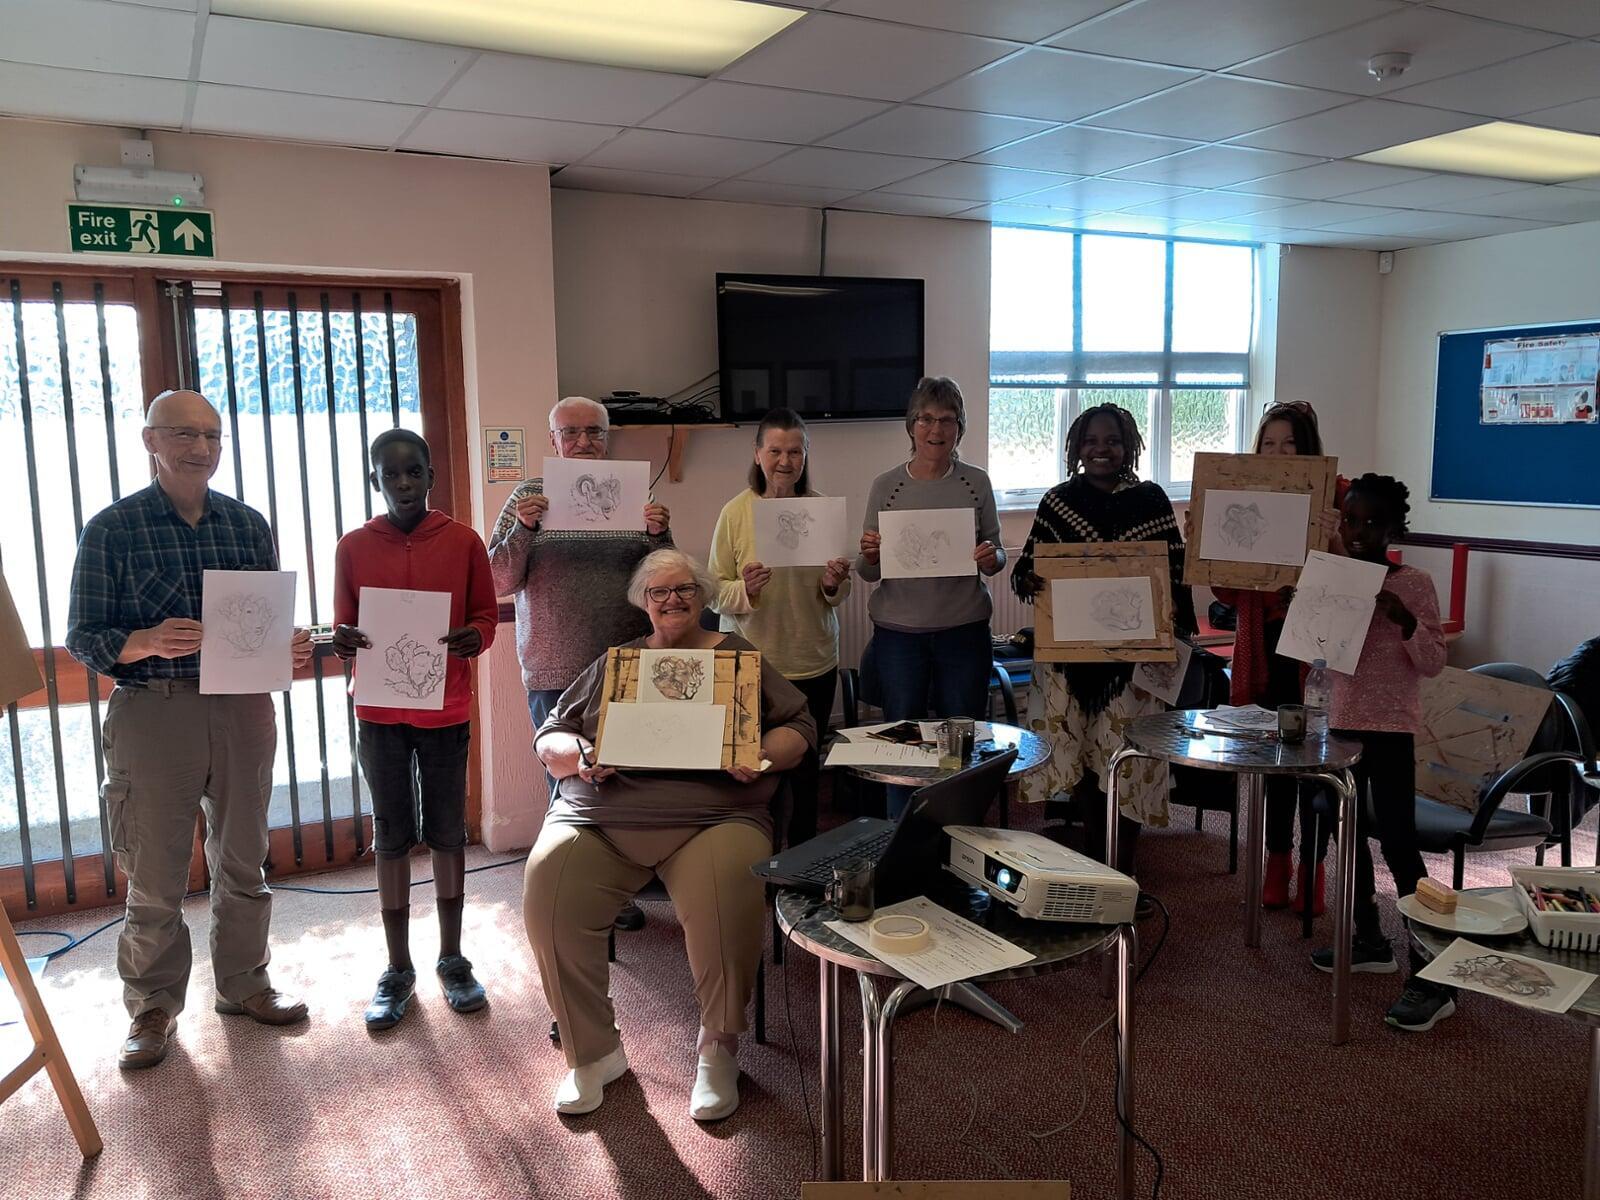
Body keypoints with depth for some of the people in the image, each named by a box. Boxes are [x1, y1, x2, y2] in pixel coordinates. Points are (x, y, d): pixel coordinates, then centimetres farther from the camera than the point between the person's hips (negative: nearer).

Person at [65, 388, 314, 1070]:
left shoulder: (249, 525, 7)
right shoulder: (112, 529, -3)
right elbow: (82, 638, -4)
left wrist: (291, 648, -9)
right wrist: (147, 643, -24)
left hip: (244, 708, 4)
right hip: (153, 712, -3)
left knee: (243, 861, 14)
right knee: (155, 877, 5)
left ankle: (243, 983, 31)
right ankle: (153, 1008, 23)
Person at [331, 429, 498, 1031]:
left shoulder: (463, 541, -1)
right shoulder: (353, 547, 1)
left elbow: (486, 615, 4)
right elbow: (343, 626, 6)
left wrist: (473, 636, -18)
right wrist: (344, 640, -17)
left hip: (446, 709, 0)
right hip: (380, 712, 1)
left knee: (447, 833, 9)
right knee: (392, 838, 9)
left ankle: (452, 958, 24)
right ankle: (398, 969, 21)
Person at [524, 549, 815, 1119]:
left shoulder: (737, 657, 18)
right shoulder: (614, 662, 23)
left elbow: (799, 726, 13)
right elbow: (549, 735, 20)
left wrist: (763, 756, -8)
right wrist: (577, 754, -3)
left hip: (712, 813, -2)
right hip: (601, 812, 2)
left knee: (725, 894, -33)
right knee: (547, 886, -25)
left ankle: (718, 1049, -5)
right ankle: (591, 1052, -3)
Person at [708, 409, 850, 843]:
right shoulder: (736, 512, -7)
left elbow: (838, 595, 8)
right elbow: (715, 592, -5)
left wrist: (834, 584, -14)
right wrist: (745, 589, -25)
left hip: (814, 663, 2)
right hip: (752, 662, -2)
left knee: (805, 769, 14)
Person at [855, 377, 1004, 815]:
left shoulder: (977, 482, 3)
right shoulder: (886, 486, 1)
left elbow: (997, 557, 8)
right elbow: (868, 573, 4)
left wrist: (991, 558, -14)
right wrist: (869, 556, -18)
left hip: (964, 629, 1)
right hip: (899, 631, 0)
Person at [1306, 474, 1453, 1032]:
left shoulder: (1414, 583, -10)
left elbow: (1433, 663, -11)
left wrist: (1404, 620, -27)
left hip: (1391, 727, -7)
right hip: (1344, 720, 7)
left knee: (1397, 842, -8)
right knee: (1350, 830, 15)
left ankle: (1431, 977, -1)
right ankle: (1369, 939, 31)